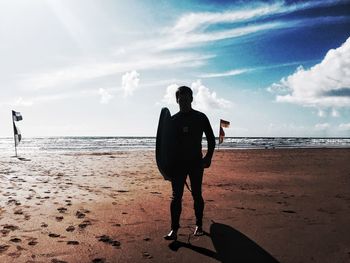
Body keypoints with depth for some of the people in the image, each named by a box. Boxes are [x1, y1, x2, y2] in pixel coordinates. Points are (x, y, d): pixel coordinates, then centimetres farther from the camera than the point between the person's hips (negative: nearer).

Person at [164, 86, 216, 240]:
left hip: (196, 162, -1)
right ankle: (174, 229, 3)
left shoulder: (200, 117, 3)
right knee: (176, 196, -1)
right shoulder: (173, 120, 7)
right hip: (178, 163, 1)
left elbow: (211, 139, 6)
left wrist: (208, 157, -6)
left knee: (197, 195, 7)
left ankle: (199, 225, 23)